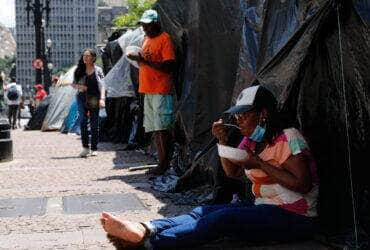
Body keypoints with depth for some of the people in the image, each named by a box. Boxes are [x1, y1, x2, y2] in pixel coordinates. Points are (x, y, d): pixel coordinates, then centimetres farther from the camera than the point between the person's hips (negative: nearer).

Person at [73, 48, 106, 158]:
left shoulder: (98, 70, 2)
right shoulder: (79, 70, 7)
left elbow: (102, 85, -3)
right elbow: (74, 84, 15)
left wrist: (102, 98, -17)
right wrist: (79, 86, -8)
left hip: (94, 99, -1)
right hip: (82, 98, 1)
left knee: (94, 124, 3)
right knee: (83, 121, -13)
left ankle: (94, 149, 10)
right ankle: (85, 147, -12)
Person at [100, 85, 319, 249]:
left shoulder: (288, 137, -13)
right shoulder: (251, 140, 13)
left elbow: (303, 185, -20)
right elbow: (233, 172, 15)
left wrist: (259, 163, -20)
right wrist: (223, 141, -1)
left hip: (293, 217, -8)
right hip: (264, 207, 8)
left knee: (223, 219, -28)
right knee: (204, 212, -12)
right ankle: (144, 229, -31)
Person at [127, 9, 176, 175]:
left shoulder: (164, 39, -6)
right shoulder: (146, 39, 20)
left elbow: (169, 66, -15)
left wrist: (145, 61, -19)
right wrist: (137, 59, 5)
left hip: (160, 90, -8)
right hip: (147, 89, 9)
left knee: (162, 128, -8)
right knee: (154, 129, 8)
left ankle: (164, 164, -3)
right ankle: (162, 163, 13)